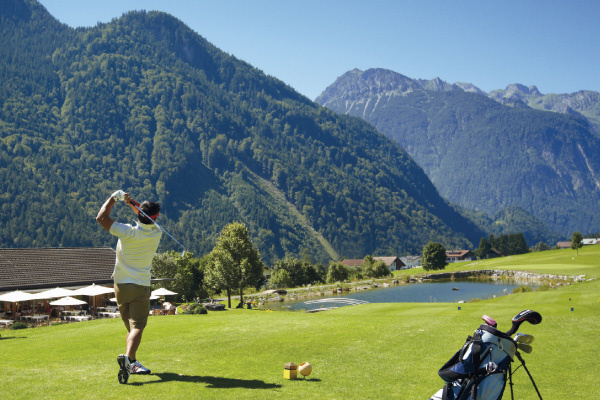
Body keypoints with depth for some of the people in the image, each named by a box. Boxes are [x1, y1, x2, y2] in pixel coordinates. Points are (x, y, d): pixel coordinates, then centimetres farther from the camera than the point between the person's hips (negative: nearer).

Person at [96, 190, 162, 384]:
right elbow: (148, 219, 15)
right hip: (141, 286, -1)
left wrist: (114, 197, 1)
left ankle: (133, 363, 21)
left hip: (121, 285, 1)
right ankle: (128, 357, -34)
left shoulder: (128, 233, -15)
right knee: (137, 326, -10)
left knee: (131, 326, 16)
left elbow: (101, 218, -8)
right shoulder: (157, 233, -6)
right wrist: (131, 202, 6)